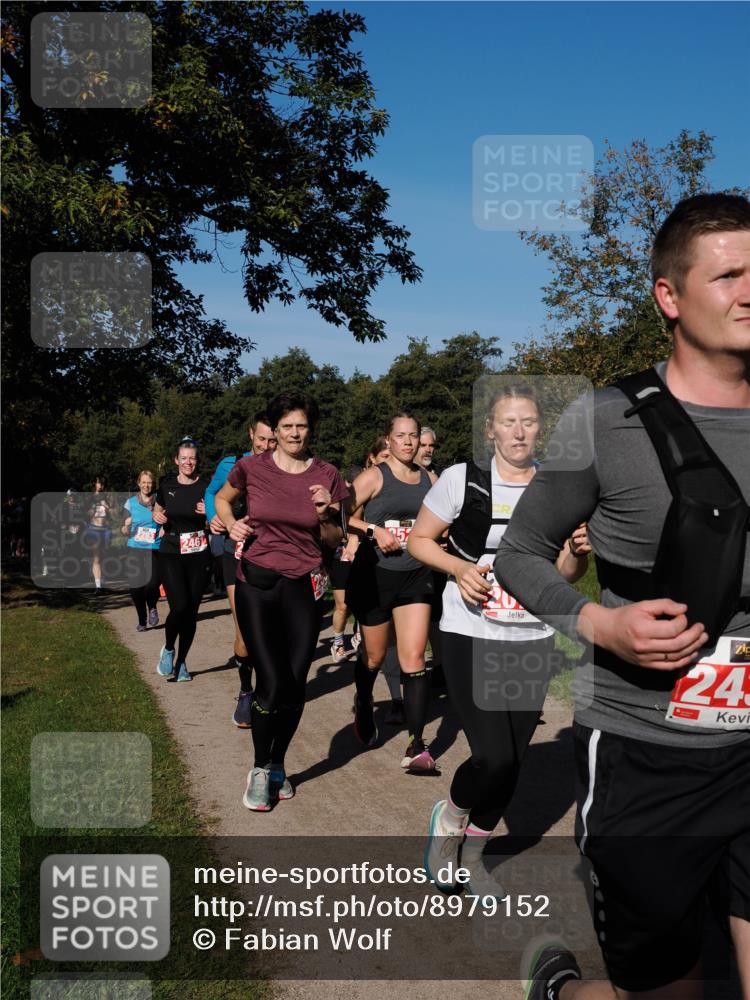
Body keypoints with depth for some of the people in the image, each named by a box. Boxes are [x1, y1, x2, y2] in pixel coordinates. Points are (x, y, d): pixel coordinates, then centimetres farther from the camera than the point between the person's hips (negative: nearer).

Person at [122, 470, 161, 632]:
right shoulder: (130, 502, 7)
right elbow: (124, 530, 11)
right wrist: (127, 526, -10)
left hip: (154, 549, -2)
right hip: (135, 548, 2)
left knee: (152, 584, -16)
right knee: (136, 587, -1)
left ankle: (152, 608, 17)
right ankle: (142, 621, 20)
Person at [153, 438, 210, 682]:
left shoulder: (206, 488, -2)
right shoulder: (166, 486, 4)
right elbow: (157, 511, 21)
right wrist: (156, 516, -1)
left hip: (199, 556, 0)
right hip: (171, 555, 0)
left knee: (191, 611, 5)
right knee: (179, 607, -16)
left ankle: (181, 662, 23)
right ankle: (168, 649, 12)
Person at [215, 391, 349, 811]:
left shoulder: (327, 476, 1)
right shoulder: (251, 468, -2)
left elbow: (334, 541, 8)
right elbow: (222, 498, 18)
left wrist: (325, 514, -12)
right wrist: (231, 523, -1)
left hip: (304, 587, 2)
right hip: (256, 584, -1)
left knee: (296, 684, 3)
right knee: (273, 683, -9)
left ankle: (278, 765, 27)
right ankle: (260, 769, 15)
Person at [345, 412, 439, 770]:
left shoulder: (430, 480, 6)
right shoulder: (374, 476, -6)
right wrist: (372, 531, -20)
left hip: (416, 576, 2)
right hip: (375, 575, -2)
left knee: (414, 657, -8)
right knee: (374, 654, 14)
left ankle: (416, 746, -7)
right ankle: (363, 704, 46)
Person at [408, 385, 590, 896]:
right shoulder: (462, 479, -7)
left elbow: (567, 572, 8)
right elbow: (419, 540, 1)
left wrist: (579, 551, -14)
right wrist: (459, 567, -17)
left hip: (532, 641, 4)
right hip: (470, 638, -3)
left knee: (512, 761, 8)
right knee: (495, 758, -13)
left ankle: (472, 853, 34)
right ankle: (449, 819, 21)